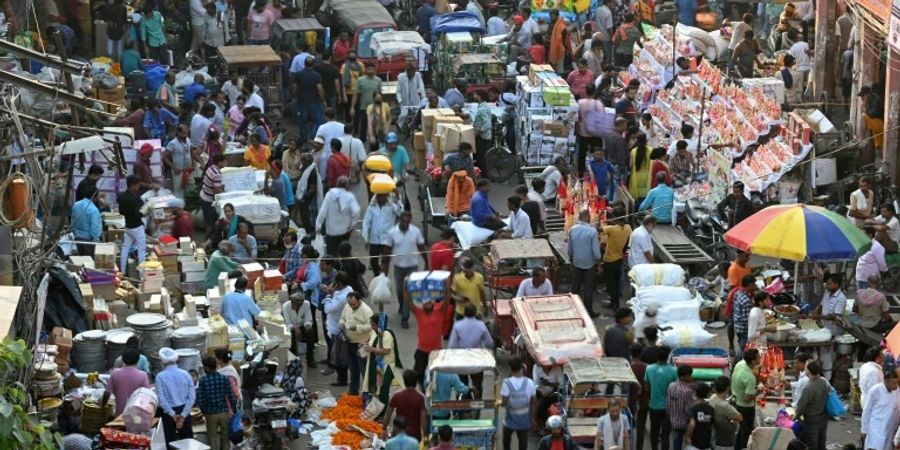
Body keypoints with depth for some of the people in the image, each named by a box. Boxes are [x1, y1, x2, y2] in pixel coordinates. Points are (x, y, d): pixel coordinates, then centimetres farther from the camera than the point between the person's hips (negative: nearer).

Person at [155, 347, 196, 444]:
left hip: (169, 412, -3)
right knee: (188, 440, 8)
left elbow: (161, 399, -14)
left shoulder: (160, 376, -9)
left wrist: (173, 415, -10)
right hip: (184, 411, 3)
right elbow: (192, 396, -5)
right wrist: (183, 415, -7)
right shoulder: (185, 374, 0)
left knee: (171, 442, 5)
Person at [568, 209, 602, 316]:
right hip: (589, 263, -5)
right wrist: (598, 259, -2)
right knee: (588, 287, 3)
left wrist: (571, 259, 21)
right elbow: (595, 249, -18)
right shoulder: (592, 231, -20)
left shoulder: (572, 230, -5)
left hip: (577, 262, 5)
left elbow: (570, 248, 5)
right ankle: (588, 311, 8)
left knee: (576, 285, 18)